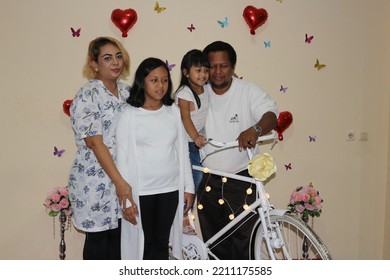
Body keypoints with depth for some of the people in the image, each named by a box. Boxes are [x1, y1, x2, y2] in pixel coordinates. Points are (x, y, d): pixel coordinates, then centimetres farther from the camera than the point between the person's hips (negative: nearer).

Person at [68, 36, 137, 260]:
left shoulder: (126, 91, 7)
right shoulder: (88, 95, -13)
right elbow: (94, 142, -17)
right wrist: (119, 181, -19)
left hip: (124, 177, 6)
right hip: (96, 180, -6)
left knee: (119, 234, 15)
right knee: (97, 237, 9)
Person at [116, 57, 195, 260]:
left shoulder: (173, 111, 3)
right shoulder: (129, 115, -8)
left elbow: (183, 150, 7)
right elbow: (123, 159, -8)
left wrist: (189, 187, 7)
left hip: (170, 190, 3)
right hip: (141, 192, -3)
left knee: (162, 242, 15)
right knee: (144, 244, 10)